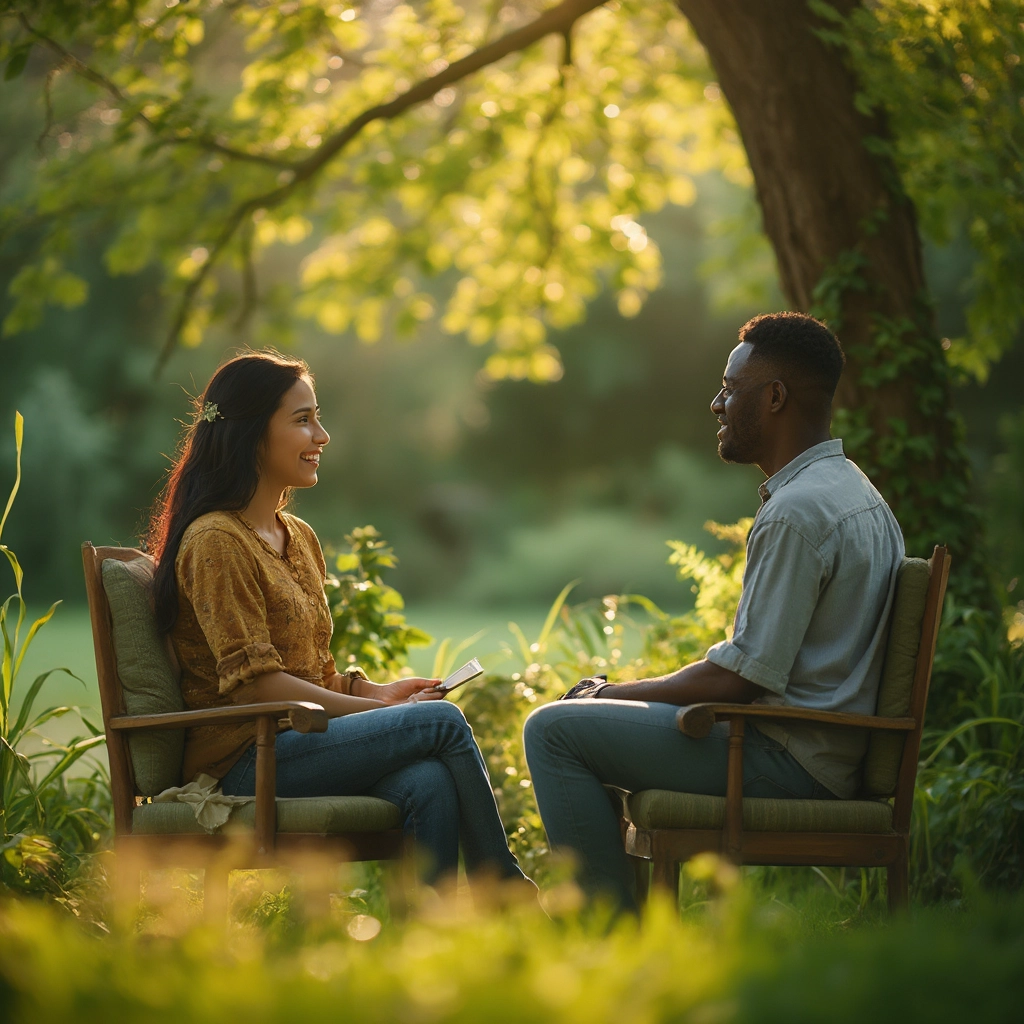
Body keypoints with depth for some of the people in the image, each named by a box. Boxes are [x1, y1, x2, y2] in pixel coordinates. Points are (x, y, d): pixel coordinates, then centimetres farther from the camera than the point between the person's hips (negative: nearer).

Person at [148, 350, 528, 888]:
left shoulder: (299, 538, 20)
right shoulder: (215, 542, -9)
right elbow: (255, 683, -15)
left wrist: (376, 689, 1)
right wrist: (380, 709, -13)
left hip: (297, 738, 7)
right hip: (244, 760, -7)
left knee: (428, 784, -26)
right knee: (442, 721, -20)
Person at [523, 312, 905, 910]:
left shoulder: (798, 511, -20)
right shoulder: (853, 492, 14)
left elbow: (738, 679, -21)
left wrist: (621, 694, -6)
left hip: (788, 761, -11)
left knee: (554, 729, -12)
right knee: (590, 715, 23)